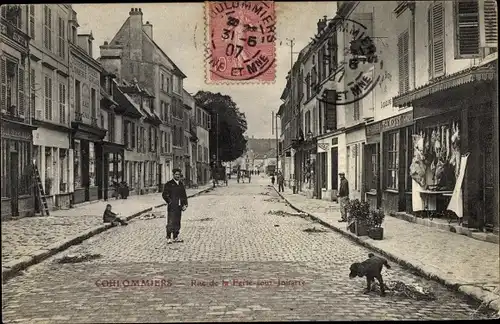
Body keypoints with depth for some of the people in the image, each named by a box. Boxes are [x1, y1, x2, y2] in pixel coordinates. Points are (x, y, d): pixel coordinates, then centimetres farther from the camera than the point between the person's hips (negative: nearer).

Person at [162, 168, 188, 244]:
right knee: (170, 223, -7)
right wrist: (170, 202, -10)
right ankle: (168, 238, -3)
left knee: (177, 223, 8)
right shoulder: (169, 184, -2)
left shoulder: (181, 184, 14)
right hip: (171, 207, -5)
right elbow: (164, 195, -4)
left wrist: (185, 204, 7)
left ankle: (176, 238, 16)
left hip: (179, 207, 5)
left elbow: (184, 195, 17)